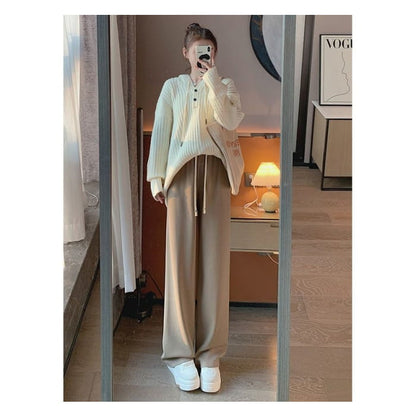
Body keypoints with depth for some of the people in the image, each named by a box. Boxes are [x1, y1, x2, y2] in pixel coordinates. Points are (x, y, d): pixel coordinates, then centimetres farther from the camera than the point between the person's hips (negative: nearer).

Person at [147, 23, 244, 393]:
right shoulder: (173, 87, 14)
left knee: (215, 259, -3)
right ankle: (181, 353, 2)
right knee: (181, 258, -4)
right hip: (182, 171, 0)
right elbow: (160, 132, 8)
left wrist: (212, 80, -7)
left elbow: (230, 121, -6)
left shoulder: (225, 86, 14)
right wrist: (156, 177, 0)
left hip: (214, 172, 1)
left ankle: (210, 354, 3)